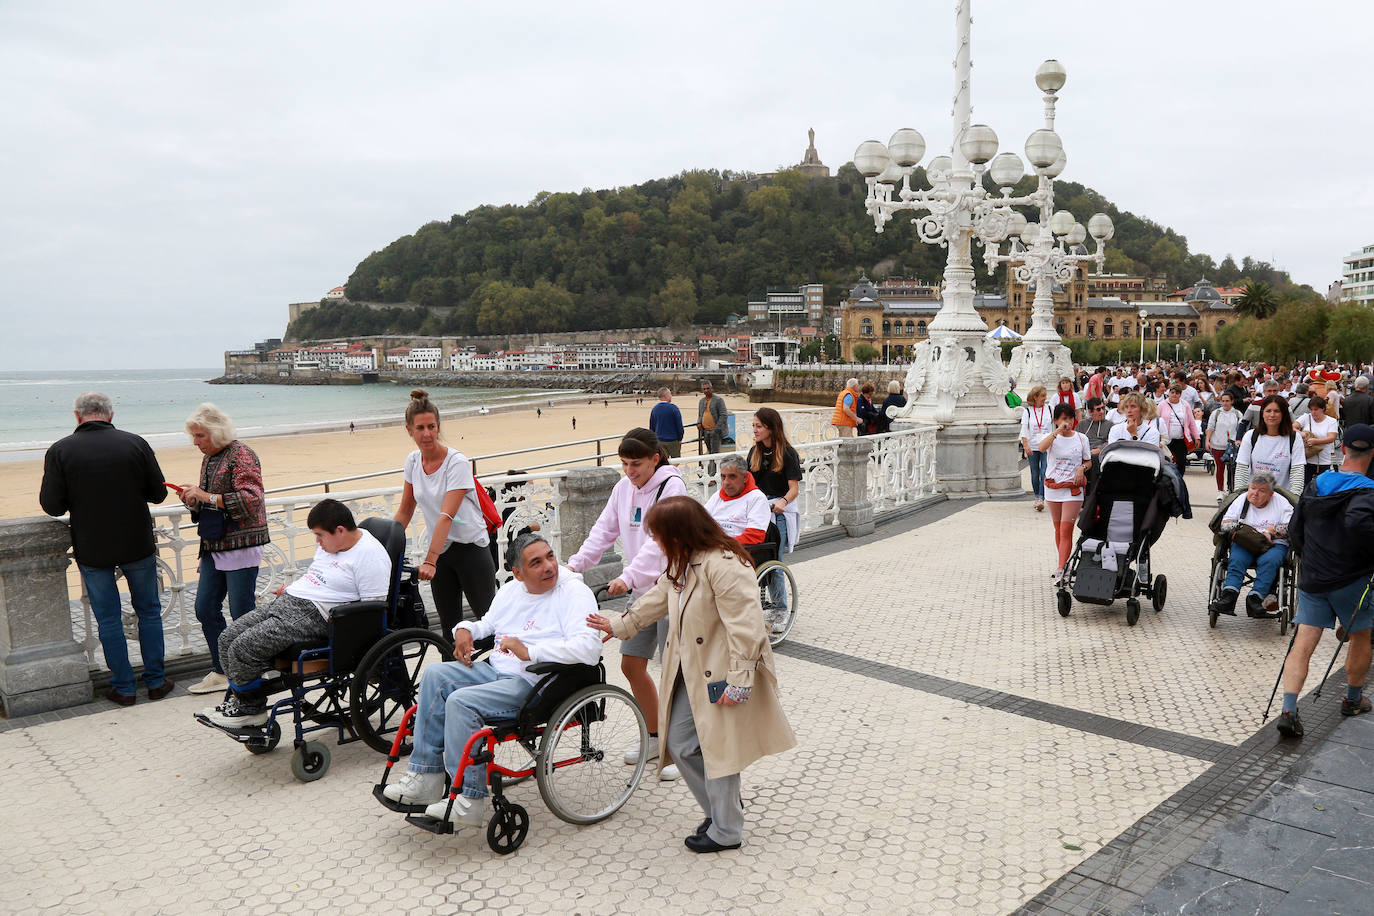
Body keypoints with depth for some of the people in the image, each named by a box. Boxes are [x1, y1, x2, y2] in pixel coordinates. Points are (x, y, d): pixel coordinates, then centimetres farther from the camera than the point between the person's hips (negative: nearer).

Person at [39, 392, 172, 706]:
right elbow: (158, 493, -3)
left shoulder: (60, 451, -9)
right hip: (137, 545, 1)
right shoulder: (136, 443, -7)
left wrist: (82, 497, 10)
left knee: (108, 619, 11)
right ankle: (156, 681, 20)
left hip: (91, 550, 0)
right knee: (149, 611, 15)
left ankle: (124, 687, 17)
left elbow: (52, 506, -10)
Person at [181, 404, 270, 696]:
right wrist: (194, 500, 4)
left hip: (241, 546, -9)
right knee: (205, 609, 9)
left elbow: (251, 499, -20)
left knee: (242, 613, -4)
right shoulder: (209, 458, 16)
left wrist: (208, 497, -22)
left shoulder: (242, 456, -10)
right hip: (214, 546, 9)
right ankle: (222, 672, 21)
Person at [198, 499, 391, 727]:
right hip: (285, 602, 10)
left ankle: (252, 709, 4)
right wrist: (292, 588, 17)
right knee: (228, 638, 6)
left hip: (312, 615, -10)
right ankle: (239, 699, 19)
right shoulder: (329, 543, 14)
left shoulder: (370, 555, -15)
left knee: (242, 649, -17)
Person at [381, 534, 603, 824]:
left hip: (533, 683, -8)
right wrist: (465, 629, 6)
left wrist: (530, 652, -27)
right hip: (496, 669, 9)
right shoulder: (511, 590, 13)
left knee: (461, 701, -24)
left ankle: (468, 802, -15)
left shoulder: (575, 593, -13)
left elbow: (589, 648, -27)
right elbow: (488, 624, 31)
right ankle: (425, 779, -2)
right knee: (435, 675, -4)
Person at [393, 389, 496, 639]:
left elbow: (446, 516, -25)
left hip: (471, 548, -6)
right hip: (440, 552, 6)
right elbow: (405, 511, 13)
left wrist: (429, 561, -32)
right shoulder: (413, 461, 3)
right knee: (449, 625, 8)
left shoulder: (457, 462, -16)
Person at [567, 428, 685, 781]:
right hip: (642, 590, 8)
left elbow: (659, 541, -26)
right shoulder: (624, 488, 7)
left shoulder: (672, 486, -15)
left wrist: (629, 577, -36)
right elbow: (604, 530, 9)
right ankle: (654, 736, 31)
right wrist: (575, 564, -3)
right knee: (631, 664, 11)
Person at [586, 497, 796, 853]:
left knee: (717, 748, 2)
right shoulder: (682, 565, 9)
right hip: (691, 672, 10)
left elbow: (744, 625, -26)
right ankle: (722, 808, 32)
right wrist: (617, 625, 28)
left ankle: (726, 831, 22)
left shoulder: (723, 565, -24)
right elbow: (657, 600, 24)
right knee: (679, 745, 12)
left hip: (720, 676, -9)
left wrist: (739, 679, -26)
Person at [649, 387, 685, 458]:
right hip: (673, 441, -5)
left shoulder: (654, 409, 2)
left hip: (659, 441, 5)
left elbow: (651, 427, 9)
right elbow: (679, 425, -11)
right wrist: (680, 439, 1)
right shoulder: (673, 408, -13)